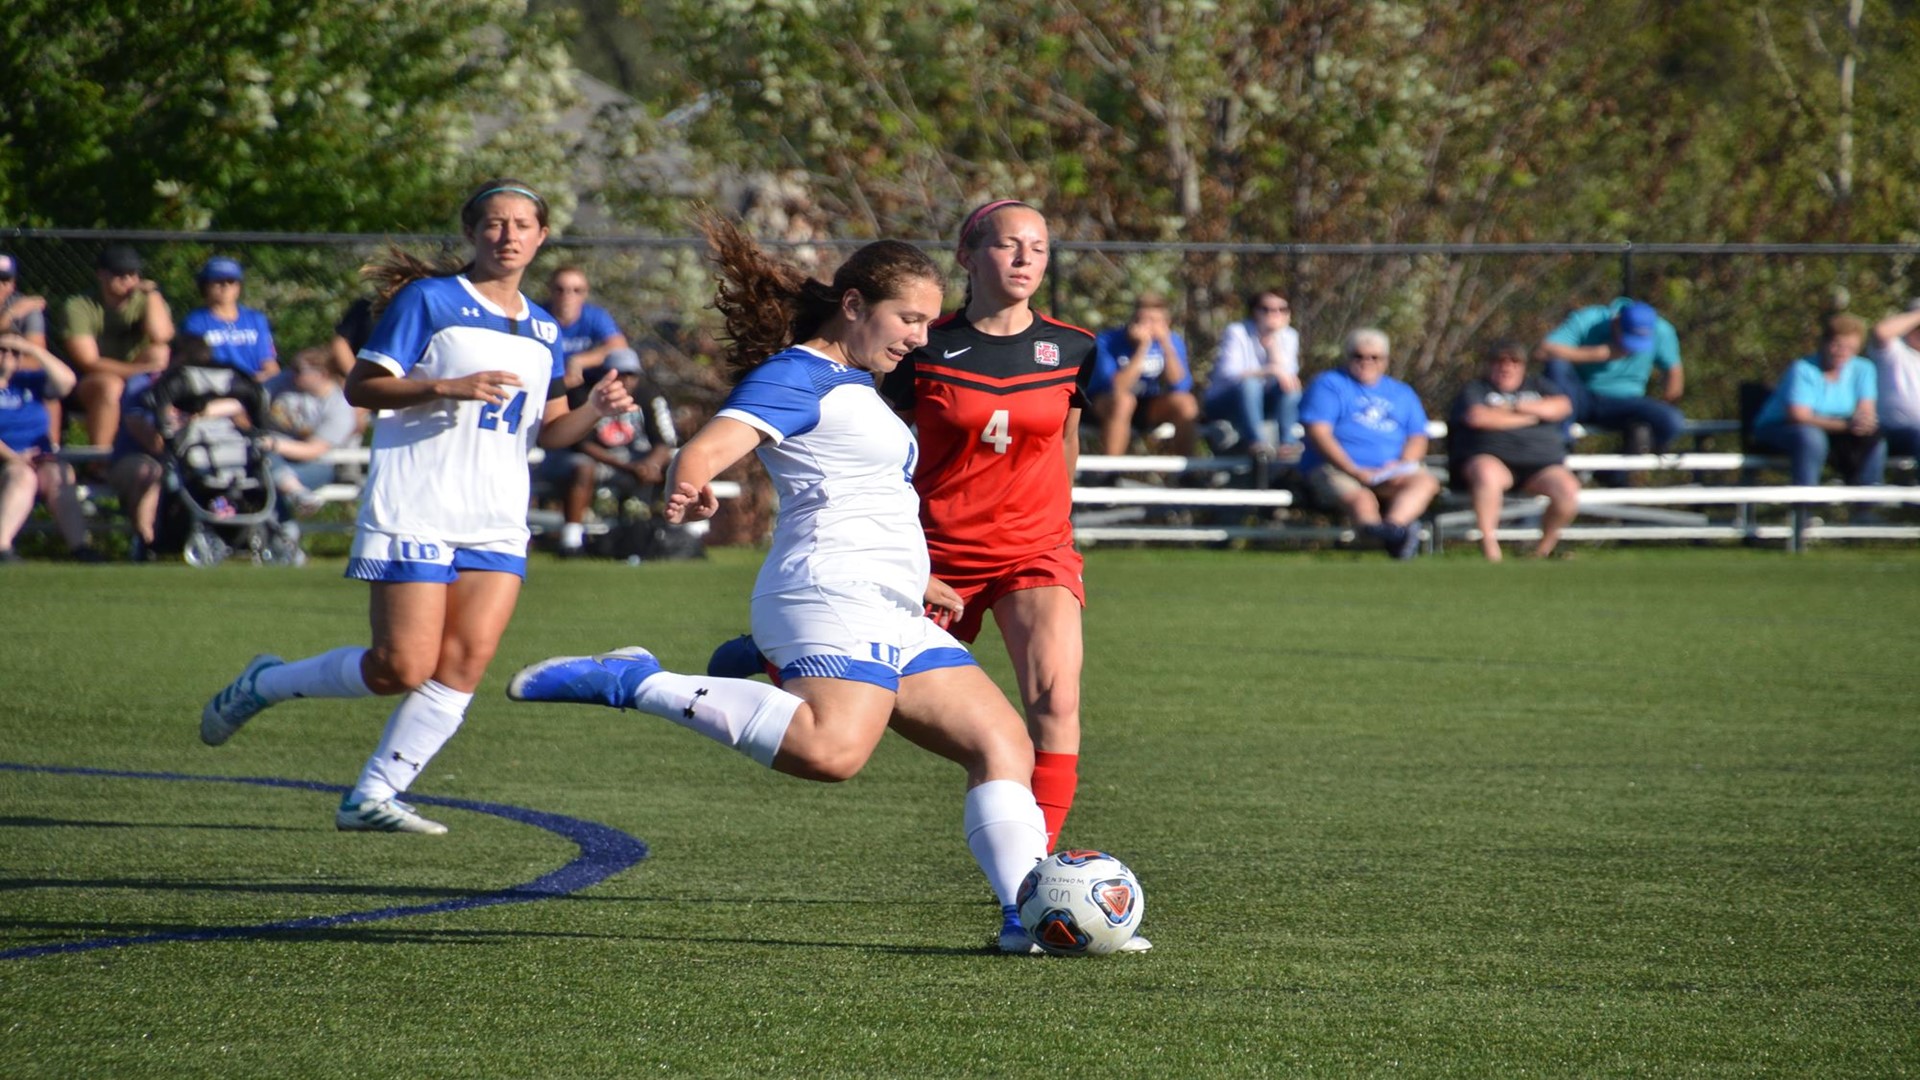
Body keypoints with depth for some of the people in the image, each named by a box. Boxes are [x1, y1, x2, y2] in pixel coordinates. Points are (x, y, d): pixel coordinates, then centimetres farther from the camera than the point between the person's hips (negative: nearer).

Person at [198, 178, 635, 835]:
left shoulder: (543, 330, 16)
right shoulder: (428, 300, -2)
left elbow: (546, 430, 21)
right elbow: (360, 387, -7)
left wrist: (595, 411, 0)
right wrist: (449, 387, -19)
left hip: (496, 524, 6)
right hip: (415, 514, -6)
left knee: (466, 661, -10)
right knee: (403, 669, -10)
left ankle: (372, 797, -3)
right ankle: (263, 685, 14)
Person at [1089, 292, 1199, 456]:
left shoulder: (1172, 340, -11)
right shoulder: (1108, 342, -22)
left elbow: (1181, 386, -22)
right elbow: (1117, 388, -33)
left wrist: (1167, 346, -31)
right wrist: (1142, 348, -37)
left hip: (1148, 407, 4)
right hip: (1106, 403, -4)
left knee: (1186, 403, -23)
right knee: (1124, 400, -37)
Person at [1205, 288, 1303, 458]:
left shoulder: (1289, 337, -1)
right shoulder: (1237, 333, -16)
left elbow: (1286, 374, -14)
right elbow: (1229, 373, -30)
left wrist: (1272, 343, -22)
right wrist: (1270, 370, -40)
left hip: (1259, 404, 4)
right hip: (1224, 404, -4)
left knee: (1290, 387, -25)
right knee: (1249, 384, -37)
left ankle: (1287, 441, -33)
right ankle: (1256, 442, -44)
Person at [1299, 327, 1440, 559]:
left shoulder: (1402, 393, 25)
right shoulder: (1329, 385, 10)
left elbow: (1418, 438, 16)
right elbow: (1318, 433, -3)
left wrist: (1401, 465, -8)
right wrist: (1355, 471, -14)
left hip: (1392, 473, 3)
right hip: (1336, 470, -3)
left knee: (1425, 482, -29)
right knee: (1360, 498, -35)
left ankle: (1393, 526, -54)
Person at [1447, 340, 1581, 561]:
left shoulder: (1537, 386, 25)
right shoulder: (1476, 389, 16)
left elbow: (1562, 406, 6)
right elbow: (1477, 417, -6)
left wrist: (1515, 407, -3)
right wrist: (1527, 418, 2)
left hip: (1540, 465, 3)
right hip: (1491, 459, -3)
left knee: (1568, 490, -27)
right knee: (1488, 473, -41)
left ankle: (1543, 548, -3)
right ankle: (1489, 546, -33)